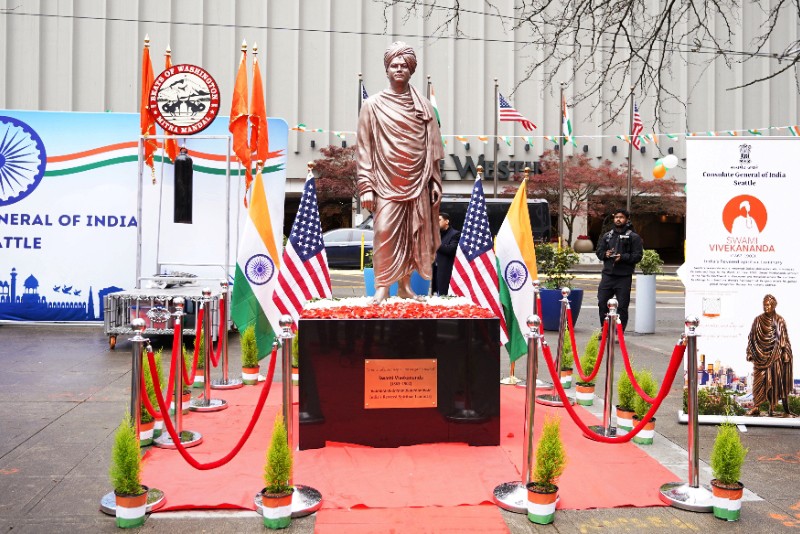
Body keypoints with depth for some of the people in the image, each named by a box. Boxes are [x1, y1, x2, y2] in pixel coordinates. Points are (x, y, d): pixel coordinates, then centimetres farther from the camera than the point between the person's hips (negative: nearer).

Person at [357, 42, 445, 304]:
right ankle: (382, 287, 0)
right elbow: (364, 148, 0)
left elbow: (432, 147, 11)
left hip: (418, 183, 3)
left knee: (414, 235, 5)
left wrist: (435, 181, 6)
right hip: (386, 183, -3)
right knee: (385, 233, -10)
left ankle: (405, 284, 17)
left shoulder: (424, 106, 9)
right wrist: (365, 186, -7)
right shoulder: (373, 105, 2)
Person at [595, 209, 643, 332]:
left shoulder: (633, 237, 2)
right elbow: (599, 251, 17)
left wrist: (622, 257, -17)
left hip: (624, 277, -4)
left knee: (622, 306, -1)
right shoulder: (607, 235, 16)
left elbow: (638, 256, -5)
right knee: (602, 303, 3)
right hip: (607, 274, 4)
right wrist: (605, 254, -4)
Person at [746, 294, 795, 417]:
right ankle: (756, 408, 1)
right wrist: (750, 353, 0)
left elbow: (784, 339, 2)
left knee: (778, 380, -3)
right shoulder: (758, 320, 5)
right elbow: (752, 338, 6)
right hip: (761, 355, 1)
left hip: (775, 355, -1)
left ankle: (786, 409, 1)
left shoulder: (779, 321, 3)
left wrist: (786, 355, -7)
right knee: (760, 380, -1)